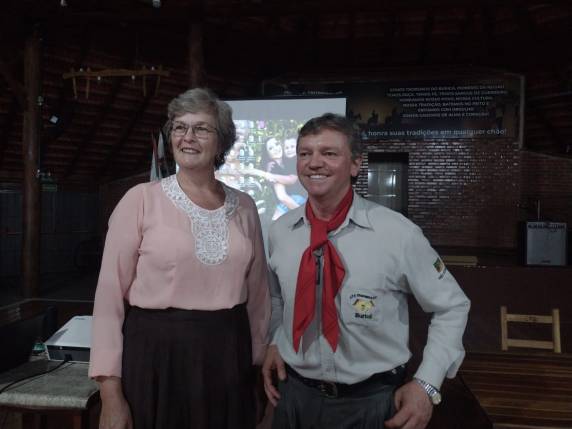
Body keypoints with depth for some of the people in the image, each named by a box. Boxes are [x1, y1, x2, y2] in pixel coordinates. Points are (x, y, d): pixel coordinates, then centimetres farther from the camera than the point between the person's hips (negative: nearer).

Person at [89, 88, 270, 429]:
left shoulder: (244, 206, 3)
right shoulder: (141, 199, -6)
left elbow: (258, 292, 10)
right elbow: (111, 295, -6)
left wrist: (258, 360, 12)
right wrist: (111, 391, -8)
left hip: (229, 358, 3)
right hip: (155, 356, -3)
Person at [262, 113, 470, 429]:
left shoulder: (398, 233, -18)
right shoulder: (280, 231, -6)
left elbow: (452, 306, -5)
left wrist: (427, 384, -11)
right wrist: (274, 342, 1)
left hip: (371, 403, -3)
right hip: (295, 395, 3)